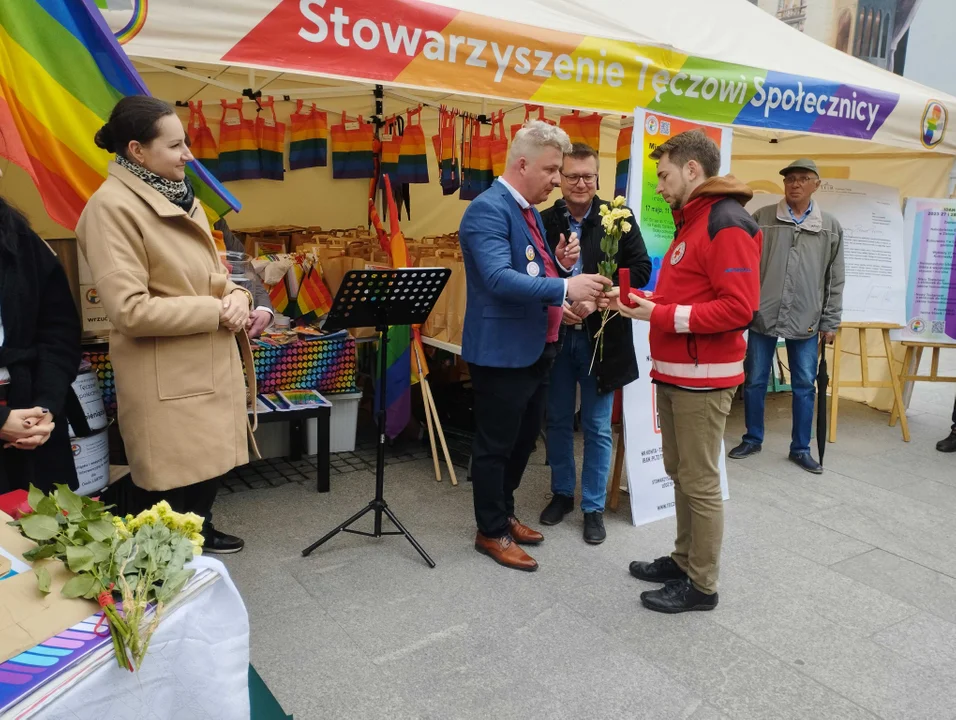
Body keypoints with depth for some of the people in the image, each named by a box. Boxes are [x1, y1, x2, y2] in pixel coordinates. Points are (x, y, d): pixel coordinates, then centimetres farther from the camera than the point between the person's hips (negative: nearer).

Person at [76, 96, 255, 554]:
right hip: (165, 378, -8)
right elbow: (130, 310, -22)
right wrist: (215, 310, -18)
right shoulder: (112, 207, -16)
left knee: (209, 464, 20)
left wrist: (236, 296, -4)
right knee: (171, 486, 2)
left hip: (211, 363, 8)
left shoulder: (180, 197, 11)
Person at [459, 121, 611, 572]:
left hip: (535, 348, 10)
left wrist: (561, 262, -2)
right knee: (495, 445, 5)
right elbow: (500, 278, -29)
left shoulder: (530, 211, 13)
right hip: (502, 352, -10)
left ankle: (503, 514, 38)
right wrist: (565, 288, -34)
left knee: (524, 439, 20)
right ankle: (491, 532, 21)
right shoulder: (488, 209, -17)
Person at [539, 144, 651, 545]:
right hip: (555, 335, 2)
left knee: (597, 428, 7)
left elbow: (640, 269, -5)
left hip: (600, 336, -1)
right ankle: (561, 494, 33)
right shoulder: (544, 220, 0)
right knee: (558, 421, 15)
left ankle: (593, 507, 22)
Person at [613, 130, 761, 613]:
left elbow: (738, 307, -22)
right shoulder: (690, 222, 18)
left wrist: (661, 316, -20)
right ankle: (684, 560, 30)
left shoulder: (727, 224, -14)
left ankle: (702, 585, 13)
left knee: (700, 482, 0)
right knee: (679, 473, 17)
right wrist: (647, 302, 5)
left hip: (703, 377, -10)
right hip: (672, 371, 10)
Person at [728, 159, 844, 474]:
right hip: (762, 316, -1)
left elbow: (835, 280, 7)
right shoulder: (761, 218, 1)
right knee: (755, 381, 8)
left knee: (805, 385, 7)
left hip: (806, 321, 1)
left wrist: (830, 322, 5)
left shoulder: (831, 227, 6)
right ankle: (752, 439, 25)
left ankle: (801, 448, 20)